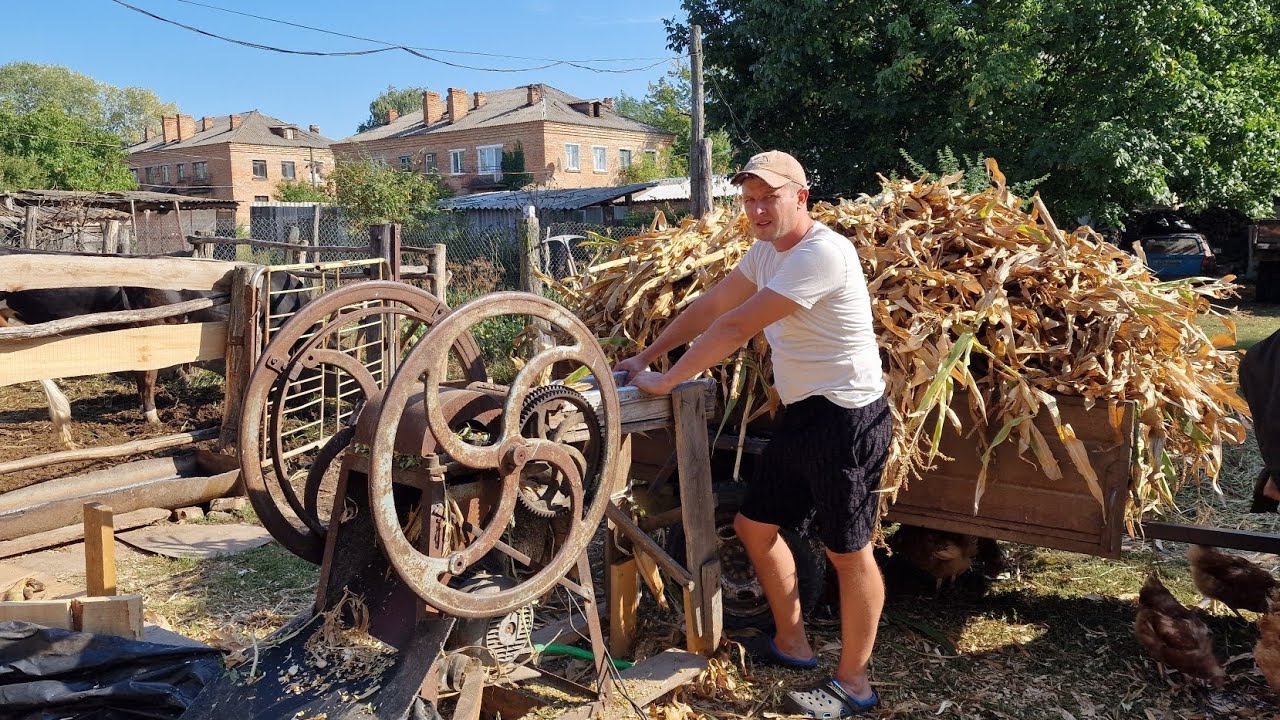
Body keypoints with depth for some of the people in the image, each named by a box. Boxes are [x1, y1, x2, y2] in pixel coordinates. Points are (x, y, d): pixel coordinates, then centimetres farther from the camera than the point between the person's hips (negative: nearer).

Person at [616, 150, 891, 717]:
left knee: (848, 551, 2)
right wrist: (645, 359, 10)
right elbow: (709, 307, 14)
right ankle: (792, 643, 33)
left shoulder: (821, 252, -22)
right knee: (754, 525, 16)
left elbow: (736, 328, -22)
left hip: (846, 419, -10)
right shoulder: (767, 250, 10)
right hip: (802, 415, 10)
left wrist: (665, 382, -14)